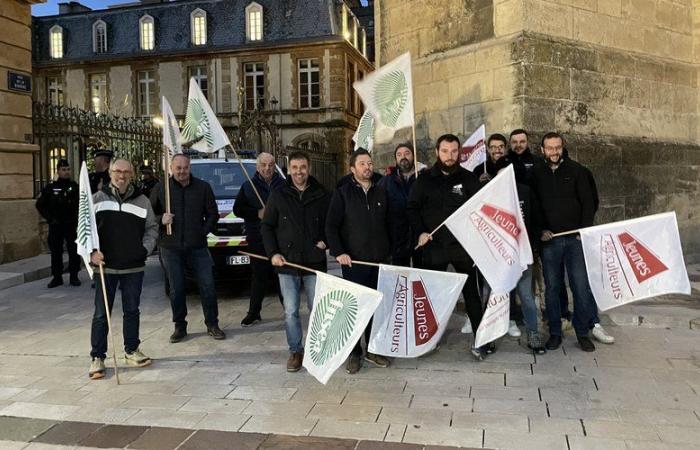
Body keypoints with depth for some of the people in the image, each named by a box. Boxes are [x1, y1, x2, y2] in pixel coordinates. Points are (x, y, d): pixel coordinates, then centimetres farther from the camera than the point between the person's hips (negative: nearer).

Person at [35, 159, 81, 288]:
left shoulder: (75, 186, 4)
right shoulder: (50, 187, 5)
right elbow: (40, 205, 10)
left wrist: (76, 219, -6)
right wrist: (49, 218, 1)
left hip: (71, 225, -1)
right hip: (55, 226, 1)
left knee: (73, 251, 0)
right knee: (55, 251, 5)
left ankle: (74, 276, 9)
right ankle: (57, 277, 14)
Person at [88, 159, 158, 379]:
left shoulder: (142, 200, 6)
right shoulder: (97, 199, 2)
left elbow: (151, 228, 11)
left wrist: (145, 248, -4)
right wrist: (92, 251, -10)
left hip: (134, 267, 2)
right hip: (105, 266, -1)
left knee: (132, 311, 13)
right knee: (101, 314, 2)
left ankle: (132, 351, 27)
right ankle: (97, 357, 12)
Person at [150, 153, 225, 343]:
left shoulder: (203, 187, 5)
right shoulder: (160, 188, 4)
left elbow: (213, 214, 9)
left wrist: (203, 231, -2)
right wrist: (161, 220, -12)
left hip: (198, 247, 0)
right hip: (171, 248, 0)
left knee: (207, 286, 0)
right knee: (176, 289, 6)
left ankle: (212, 324, 13)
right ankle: (179, 326, 19)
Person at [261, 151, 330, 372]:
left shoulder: (322, 195, 3)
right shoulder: (278, 196, 4)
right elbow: (266, 226, 7)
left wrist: (325, 241, -6)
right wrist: (273, 253, -4)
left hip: (314, 263, 0)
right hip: (287, 263, 0)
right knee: (290, 312, 4)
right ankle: (295, 351, 18)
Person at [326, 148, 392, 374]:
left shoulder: (381, 192, 10)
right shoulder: (342, 192, -1)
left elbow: (389, 224, 15)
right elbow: (331, 226, -5)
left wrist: (390, 252, 11)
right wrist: (338, 252, -15)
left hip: (379, 261, 4)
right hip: (353, 261, -4)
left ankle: (374, 350, 23)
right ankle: (354, 353, 13)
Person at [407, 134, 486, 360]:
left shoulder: (468, 178, 4)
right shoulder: (424, 180, 4)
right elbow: (412, 208, 6)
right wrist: (420, 232, -8)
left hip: (463, 245, -1)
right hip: (433, 246, 1)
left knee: (472, 293, 3)